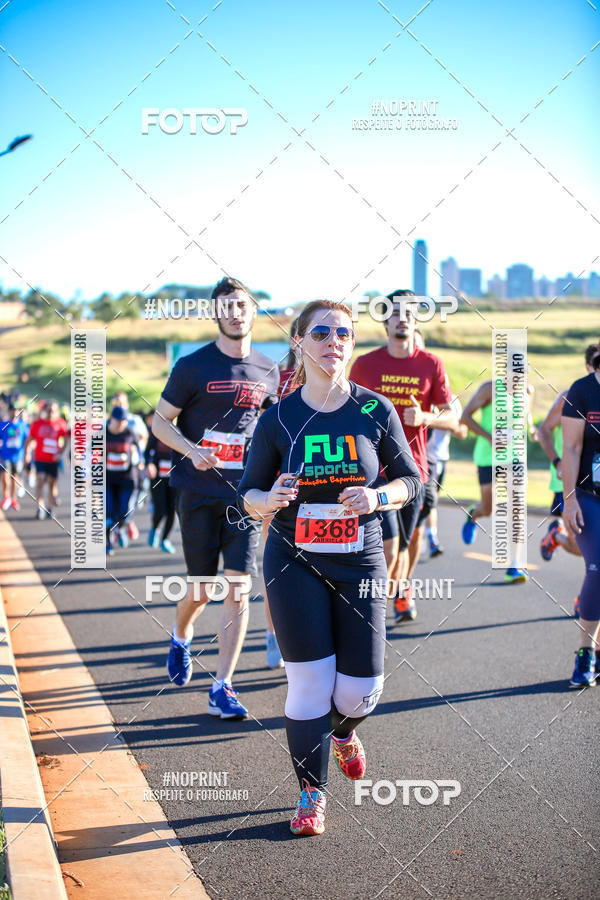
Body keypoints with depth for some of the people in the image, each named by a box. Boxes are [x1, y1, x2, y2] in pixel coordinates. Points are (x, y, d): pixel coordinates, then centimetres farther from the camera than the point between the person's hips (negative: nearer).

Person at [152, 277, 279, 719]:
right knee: (202, 590, 6)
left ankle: (222, 688, -1)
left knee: (239, 588, -8)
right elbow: (160, 421, 1)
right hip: (199, 494, -2)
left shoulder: (268, 371, 8)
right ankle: (181, 637, 41)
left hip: (245, 493, 2)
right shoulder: (192, 366, -3)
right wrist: (192, 450, -17)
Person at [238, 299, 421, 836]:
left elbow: (411, 480, 6)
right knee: (310, 681, -3)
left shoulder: (376, 412, -1)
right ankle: (312, 795, 16)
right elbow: (248, 494, 4)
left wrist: (376, 497, -14)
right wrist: (271, 499, -19)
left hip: (360, 562, 1)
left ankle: (343, 732, 39)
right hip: (294, 564, -1)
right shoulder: (277, 419, -2)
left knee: (362, 688, 1)